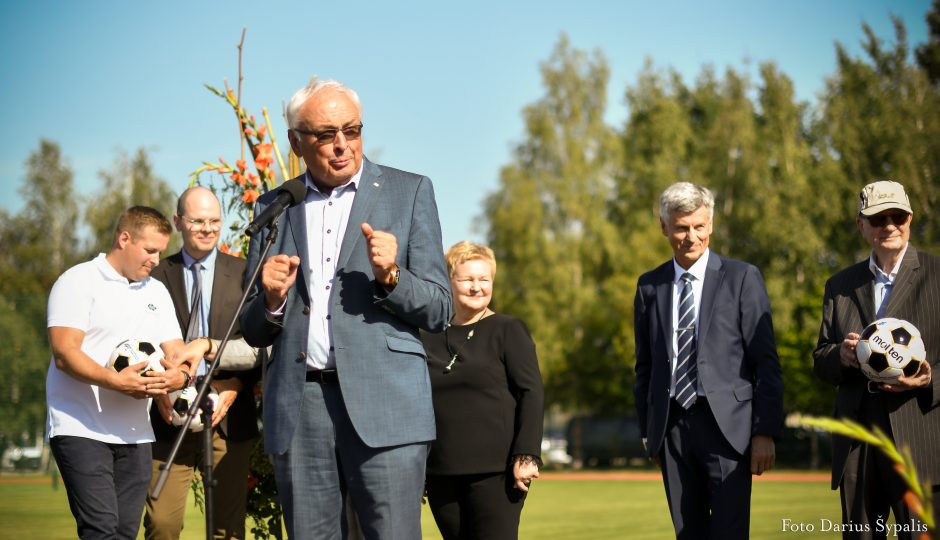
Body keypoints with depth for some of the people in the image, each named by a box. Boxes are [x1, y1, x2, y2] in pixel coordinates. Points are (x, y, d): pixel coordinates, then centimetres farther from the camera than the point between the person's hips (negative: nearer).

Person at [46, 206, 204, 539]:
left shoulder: (157, 292, 19)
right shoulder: (79, 281, -2)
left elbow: (177, 354, 14)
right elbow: (64, 353, -13)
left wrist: (179, 376, -11)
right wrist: (115, 381, -28)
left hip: (135, 434, 6)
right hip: (81, 429, -6)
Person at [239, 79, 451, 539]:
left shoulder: (409, 192, 8)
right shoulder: (272, 208, 14)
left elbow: (438, 310, 5)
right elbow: (253, 332, 16)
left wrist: (390, 276, -14)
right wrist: (271, 301, -6)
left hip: (382, 403, -2)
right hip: (297, 410, 3)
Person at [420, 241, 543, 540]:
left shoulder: (508, 331, 2)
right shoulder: (430, 339, 13)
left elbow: (531, 393, -4)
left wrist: (526, 456, -14)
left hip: (495, 471, -4)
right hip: (442, 475, 4)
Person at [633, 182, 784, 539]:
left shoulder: (742, 278, 0)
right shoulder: (649, 286, 11)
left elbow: (766, 361, -3)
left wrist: (766, 431, -8)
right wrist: (647, 429, 12)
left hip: (726, 425, -3)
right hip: (671, 427, 3)